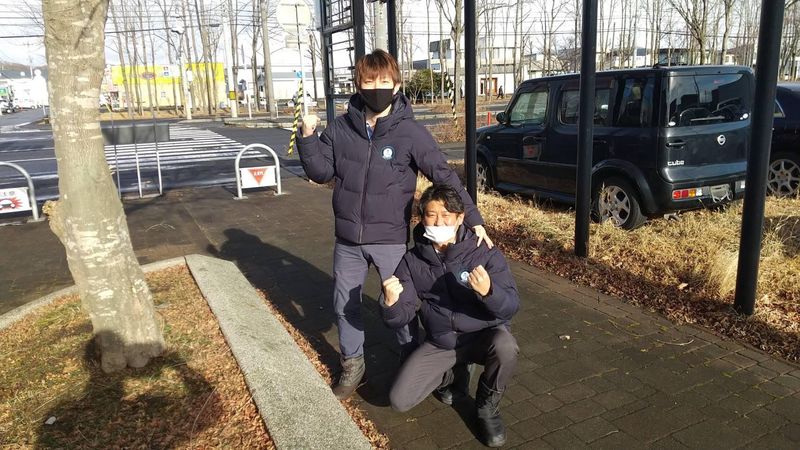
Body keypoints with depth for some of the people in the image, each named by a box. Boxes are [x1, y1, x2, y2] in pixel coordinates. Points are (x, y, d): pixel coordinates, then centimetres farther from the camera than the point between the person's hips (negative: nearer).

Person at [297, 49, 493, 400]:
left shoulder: (410, 132, -10)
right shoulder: (340, 128, -1)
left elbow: (445, 177, -8)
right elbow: (321, 173, 4)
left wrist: (473, 218, -11)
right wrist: (308, 137, -12)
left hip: (391, 239, -3)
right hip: (348, 240, 4)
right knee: (344, 304, 14)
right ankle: (352, 364, 35)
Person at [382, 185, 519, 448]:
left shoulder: (485, 253, -15)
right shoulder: (412, 261, -7)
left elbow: (511, 307, -19)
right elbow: (401, 317, -8)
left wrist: (488, 291, -42)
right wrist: (390, 304, -32)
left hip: (485, 335, -2)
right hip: (440, 343, 2)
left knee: (505, 346, -36)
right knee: (399, 400, -11)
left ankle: (487, 407, -4)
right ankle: (449, 374, 20)